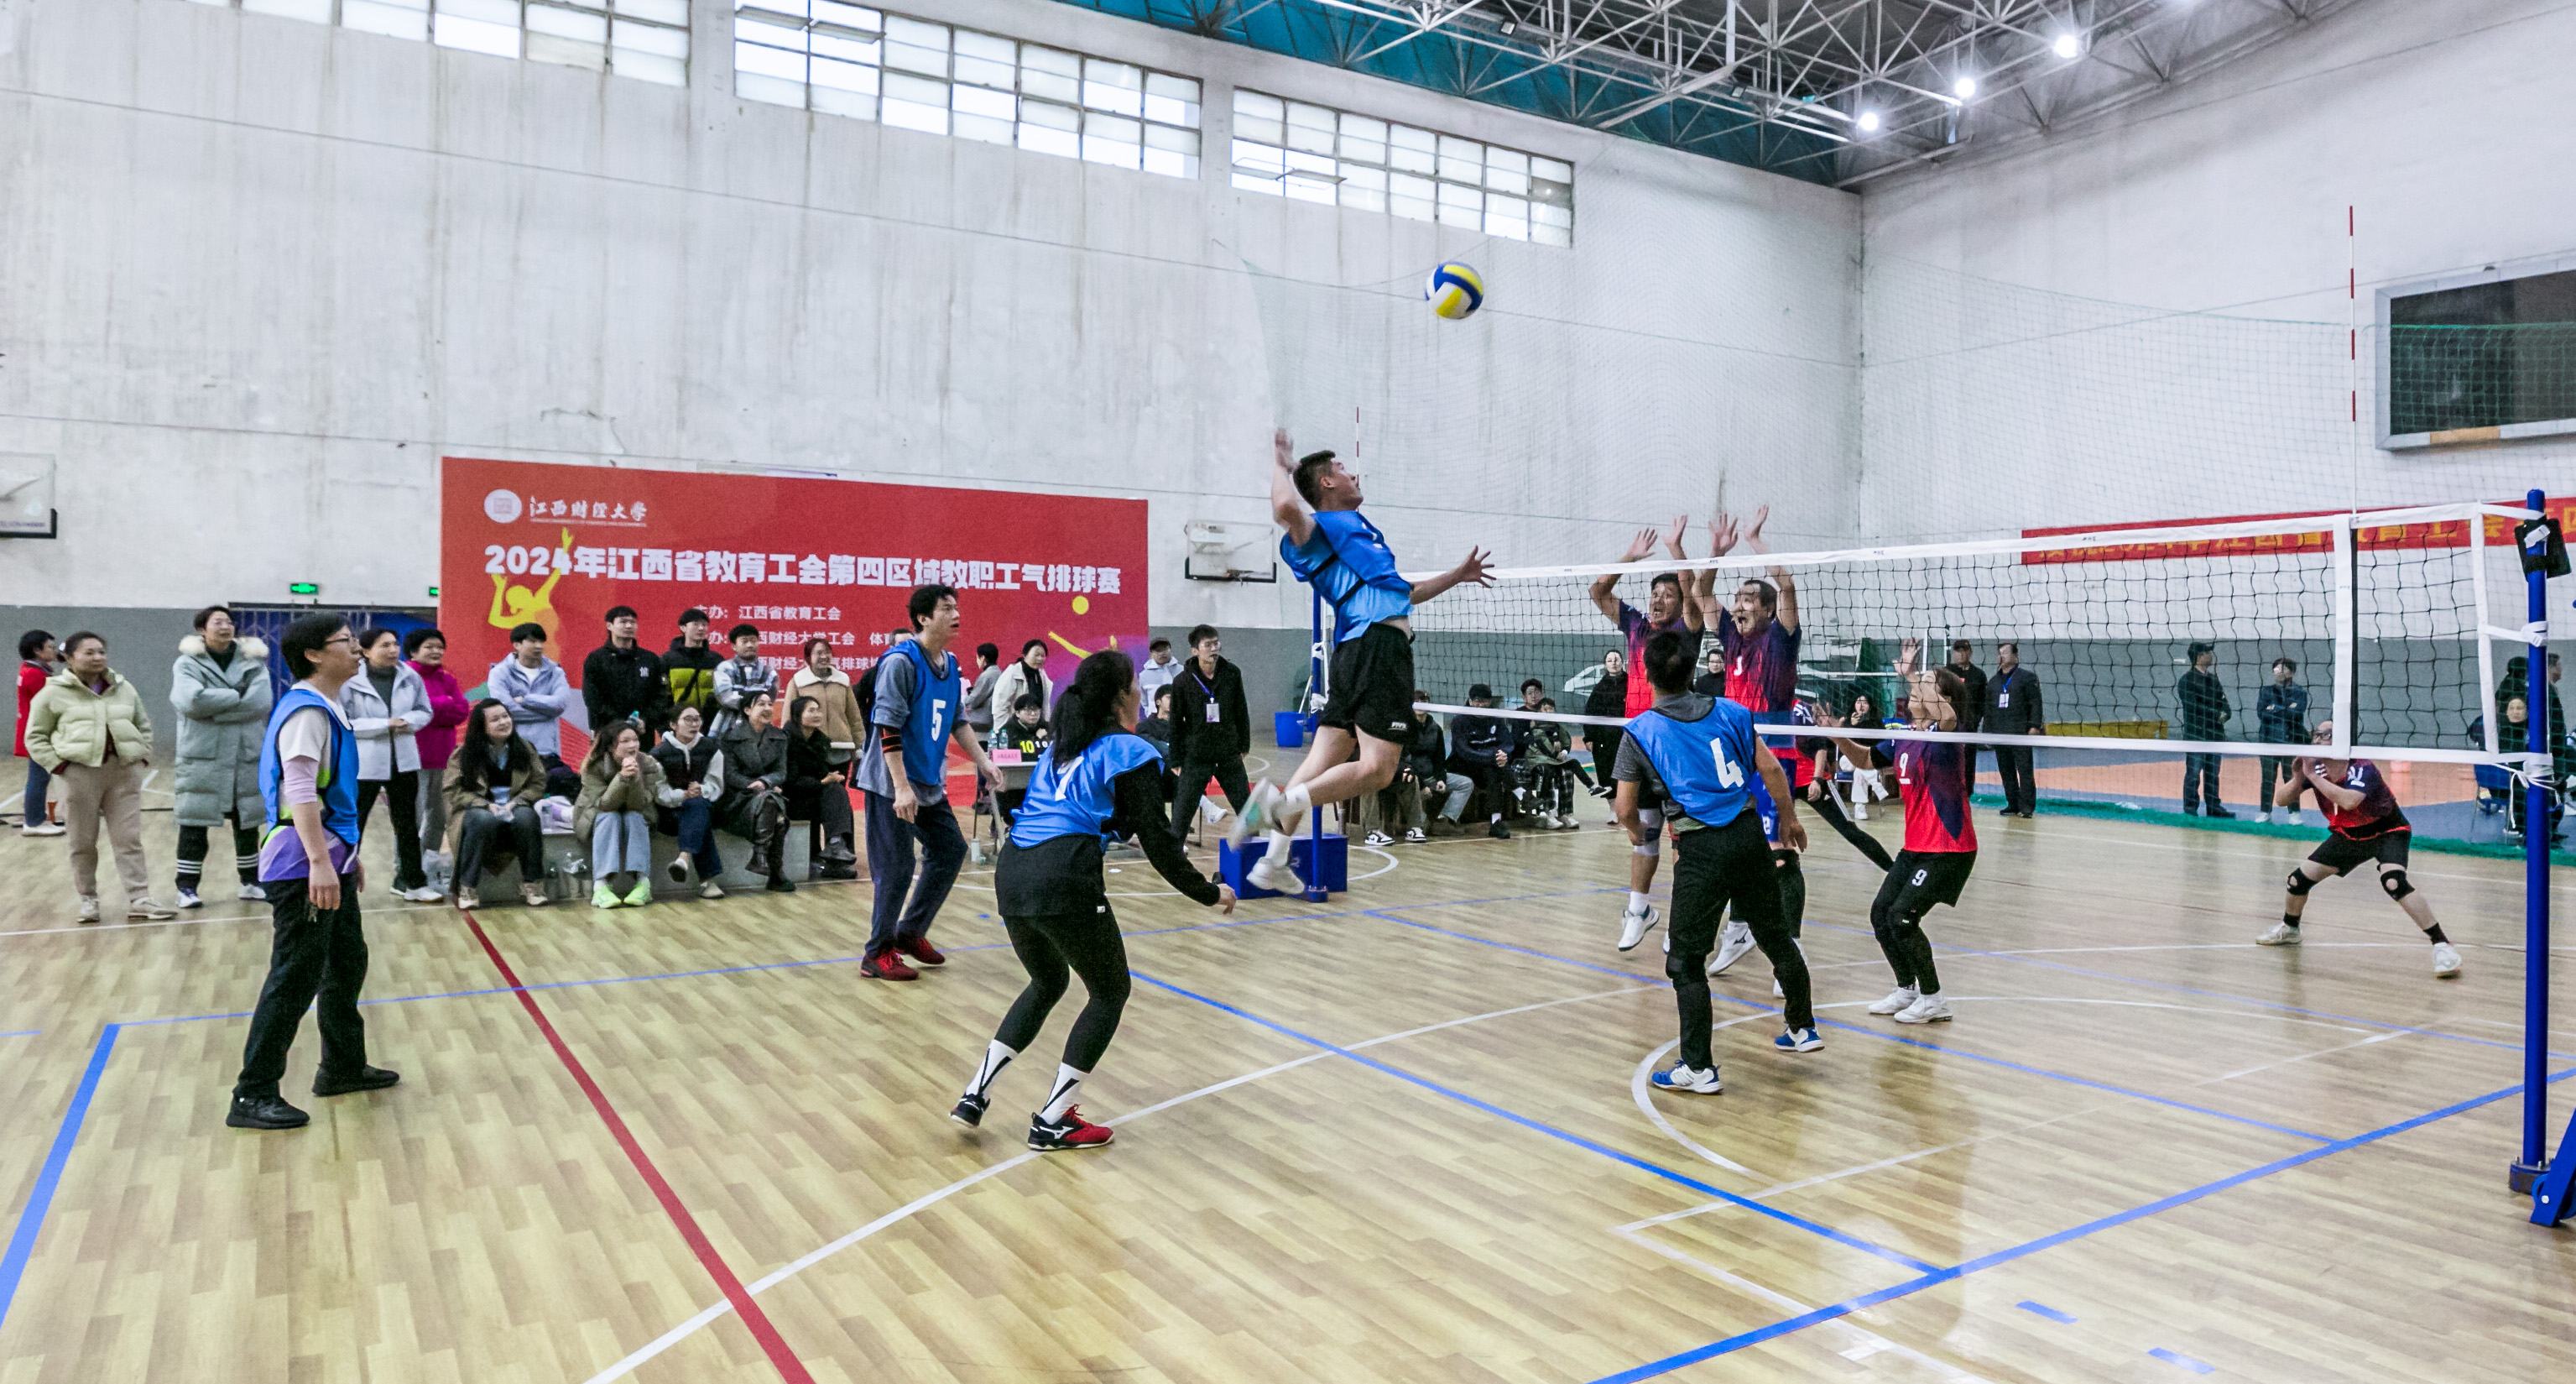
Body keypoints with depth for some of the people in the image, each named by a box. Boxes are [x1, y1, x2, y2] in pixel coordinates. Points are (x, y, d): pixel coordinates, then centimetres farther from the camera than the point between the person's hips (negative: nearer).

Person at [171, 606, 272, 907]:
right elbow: (191, 700, -20)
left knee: (247, 824, 12)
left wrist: (213, 708, -15)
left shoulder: (252, 662, 6)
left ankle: (251, 883, 24)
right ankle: (187, 887, 10)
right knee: (194, 825, 0)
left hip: (247, 759, 3)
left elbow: (261, 702, -11)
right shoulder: (187, 664, -1)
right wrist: (237, 696, -13)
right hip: (202, 759, -3)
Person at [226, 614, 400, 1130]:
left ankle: (343, 1067, 32)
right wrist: (319, 862, -30)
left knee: (348, 963, 18)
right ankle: (253, 1096, 2)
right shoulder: (306, 710, -16)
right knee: (295, 978, -6)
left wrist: (347, 856, 25)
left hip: (330, 863, 11)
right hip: (304, 868, -10)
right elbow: (299, 791, -24)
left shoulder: (328, 709, 16)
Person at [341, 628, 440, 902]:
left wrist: (409, 721, -12)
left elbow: (424, 711, 10)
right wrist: (384, 725, -18)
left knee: (408, 824, 13)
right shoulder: (350, 681, -12)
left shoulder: (410, 677, 1)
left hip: (404, 762, 5)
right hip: (363, 764, -5)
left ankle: (412, 883, 24)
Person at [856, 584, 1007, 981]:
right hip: (891, 785, -9)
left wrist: (983, 762, 11)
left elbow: (957, 721, 19)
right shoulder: (901, 662, -17)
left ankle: (910, 932, 27)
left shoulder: (950, 665, 9)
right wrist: (902, 787, -25)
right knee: (897, 868, -4)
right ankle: (878, 955, 11)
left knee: (950, 850, 12)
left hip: (930, 784, 9)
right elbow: (888, 727, -21)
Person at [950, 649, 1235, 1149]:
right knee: (1110, 991, 12)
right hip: (1062, 879, -7)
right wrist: (1208, 893, 6)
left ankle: (974, 1096, 23)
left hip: (1011, 871, 8)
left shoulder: (1061, 744, 22)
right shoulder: (1129, 752, 1)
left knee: (1048, 983, 28)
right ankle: (1052, 1122, 10)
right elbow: (1157, 844, -3)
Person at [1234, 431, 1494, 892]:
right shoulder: (1320, 527, 0)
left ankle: (1273, 863, 9)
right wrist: (1280, 464, -7)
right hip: (1378, 645, -9)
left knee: (1323, 763, 7)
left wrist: (1457, 576, 41)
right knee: (1377, 768, -15)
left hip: (1359, 650, 9)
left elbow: (1402, 594, 40)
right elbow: (1286, 508, -26)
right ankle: (1283, 802, -21)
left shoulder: (1361, 530, 29)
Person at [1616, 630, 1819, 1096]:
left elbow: (1626, 808, 0)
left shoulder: (1639, 732, -4)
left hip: (1699, 849, -5)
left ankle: (1699, 1068, 7)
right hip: (1749, 834, 5)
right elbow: (1771, 768, 7)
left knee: (1685, 961, 5)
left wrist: (1639, 834, 22)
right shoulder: (1729, 711, 6)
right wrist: (1789, 818, 21)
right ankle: (1802, 1027, 38)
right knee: (1776, 935, 21)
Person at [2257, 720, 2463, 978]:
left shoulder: (2362, 768, -29)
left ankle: (2442, 945, -24)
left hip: (2387, 832, -6)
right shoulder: (2315, 767, -11)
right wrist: (2298, 778, -28)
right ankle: (2289, 929, 31)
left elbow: (2349, 801, -48)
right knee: (2299, 879, 3)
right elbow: (2280, 799, -10)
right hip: (2348, 835, 6)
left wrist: (2314, 777, -41)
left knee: (2393, 882, -32)